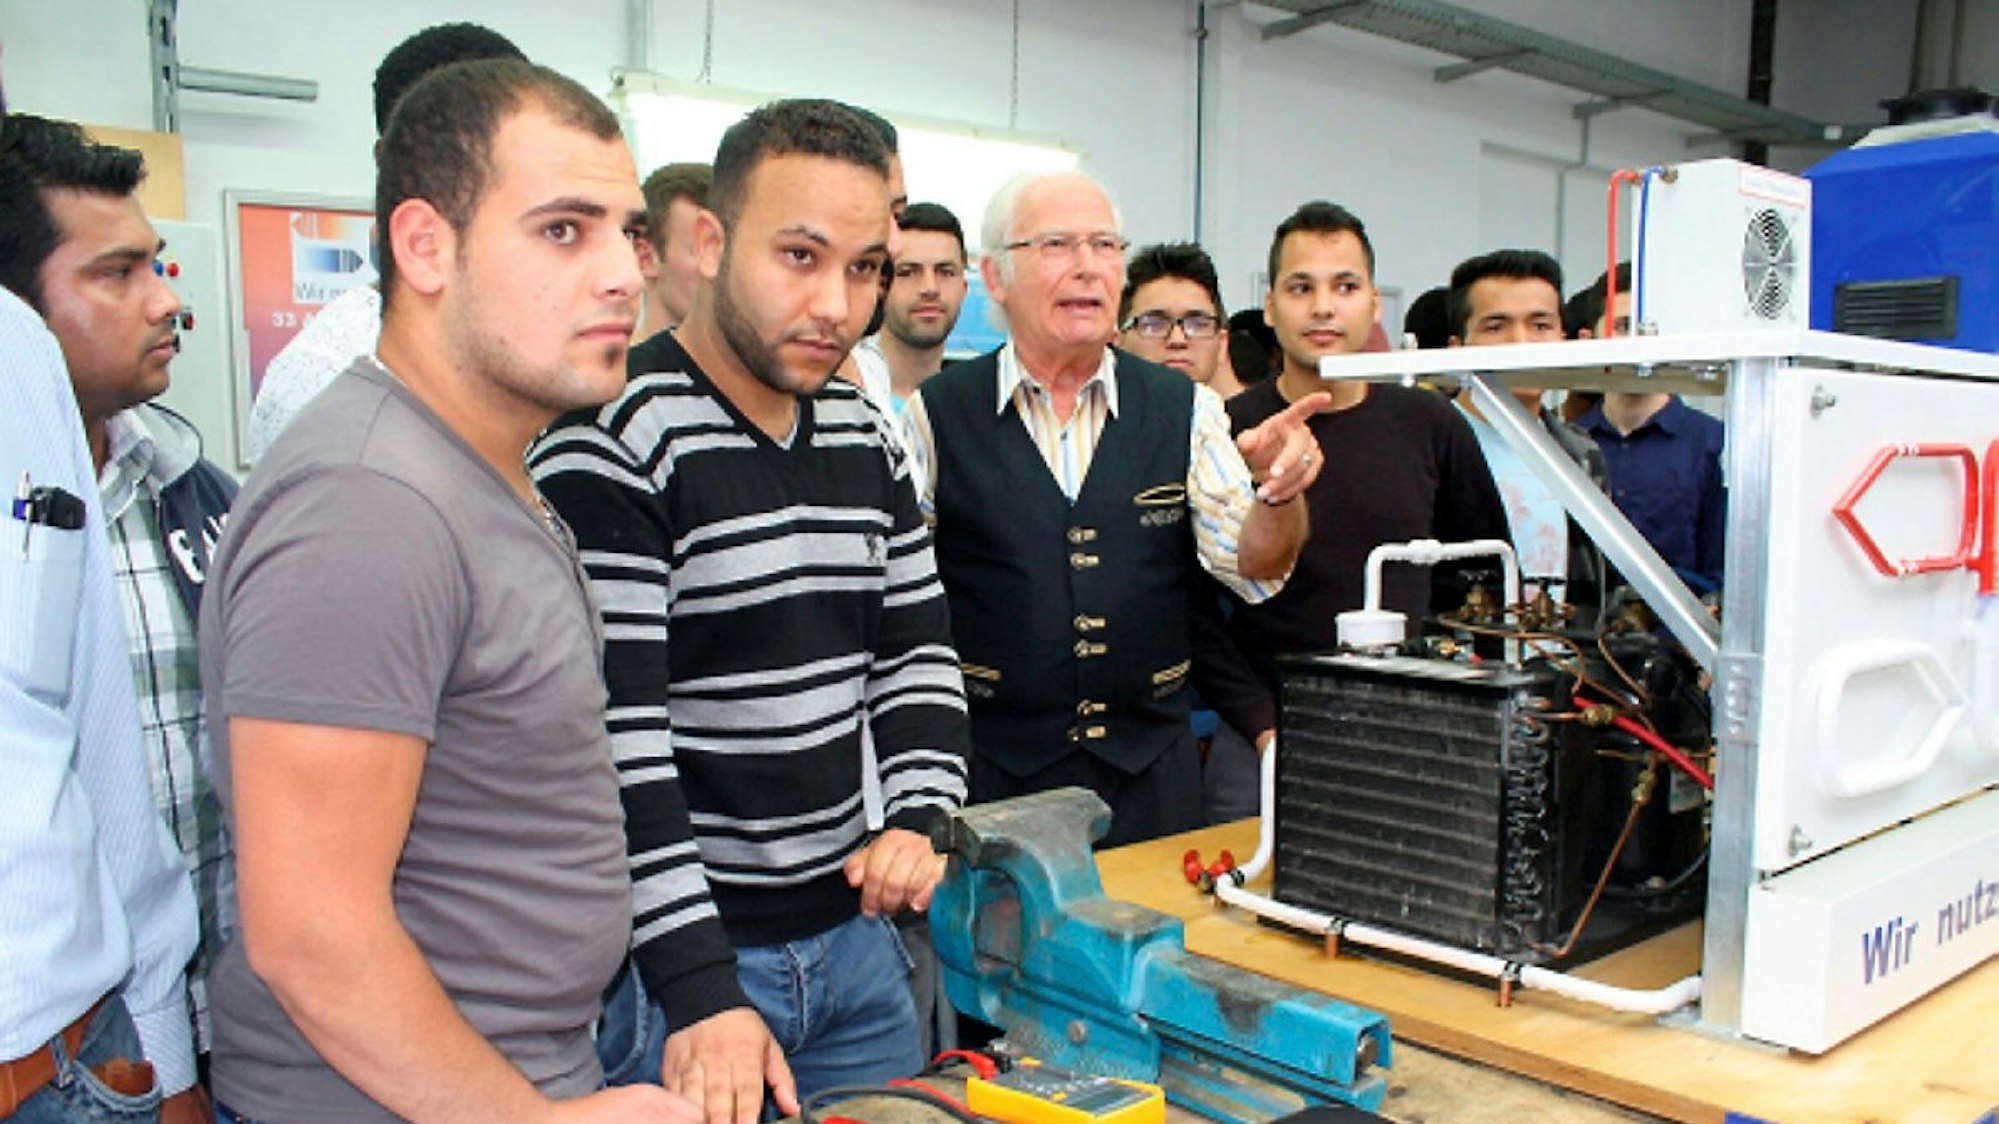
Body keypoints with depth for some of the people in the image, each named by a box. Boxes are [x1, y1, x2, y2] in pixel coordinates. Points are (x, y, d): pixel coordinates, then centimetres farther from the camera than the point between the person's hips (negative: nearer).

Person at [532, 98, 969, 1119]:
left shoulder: (864, 438, 6)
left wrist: (919, 818, -4)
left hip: (853, 933, 7)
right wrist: (700, 991, -23)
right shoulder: (612, 444, -16)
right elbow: (611, 738, -21)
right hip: (676, 963, -7)